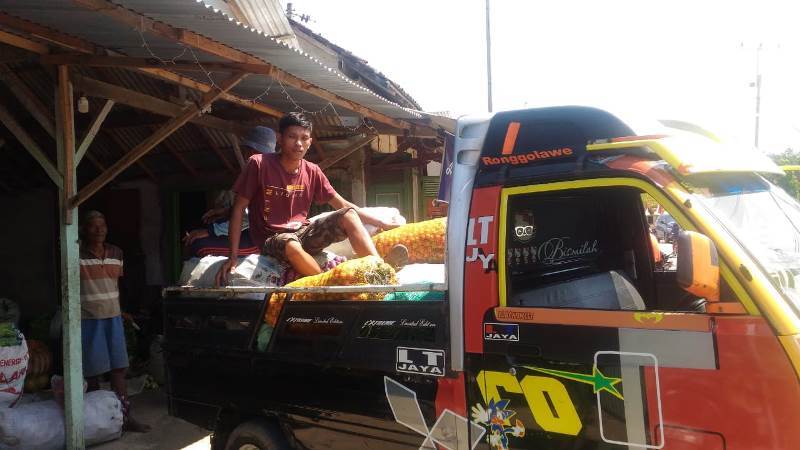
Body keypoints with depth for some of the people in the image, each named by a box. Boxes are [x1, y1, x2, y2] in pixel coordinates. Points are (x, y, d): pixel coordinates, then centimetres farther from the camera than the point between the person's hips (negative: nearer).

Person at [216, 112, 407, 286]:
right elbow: (239, 207, -8)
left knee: (349, 214, -18)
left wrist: (382, 224, 0)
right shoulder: (259, 164, -11)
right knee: (292, 245, -40)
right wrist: (233, 255, -16)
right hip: (272, 238, -4)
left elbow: (343, 205, 7)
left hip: (303, 232, 5)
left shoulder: (312, 171, 2)